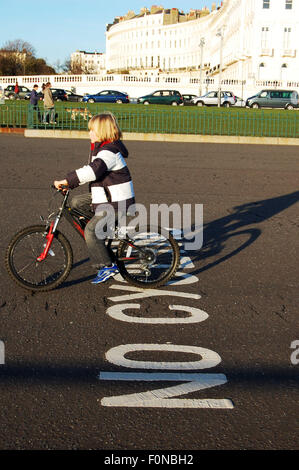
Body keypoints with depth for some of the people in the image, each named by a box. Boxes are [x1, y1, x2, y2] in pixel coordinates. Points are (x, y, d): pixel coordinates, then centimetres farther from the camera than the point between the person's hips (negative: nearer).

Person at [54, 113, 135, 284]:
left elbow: (92, 170, -34)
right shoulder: (101, 149, 15)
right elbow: (89, 169, 20)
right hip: (106, 198, 10)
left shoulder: (109, 153, -20)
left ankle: (107, 266, -7)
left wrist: (67, 181, -33)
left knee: (91, 230, -16)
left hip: (118, 202, -10)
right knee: (76, 202, 13)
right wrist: (69, 182, 10)